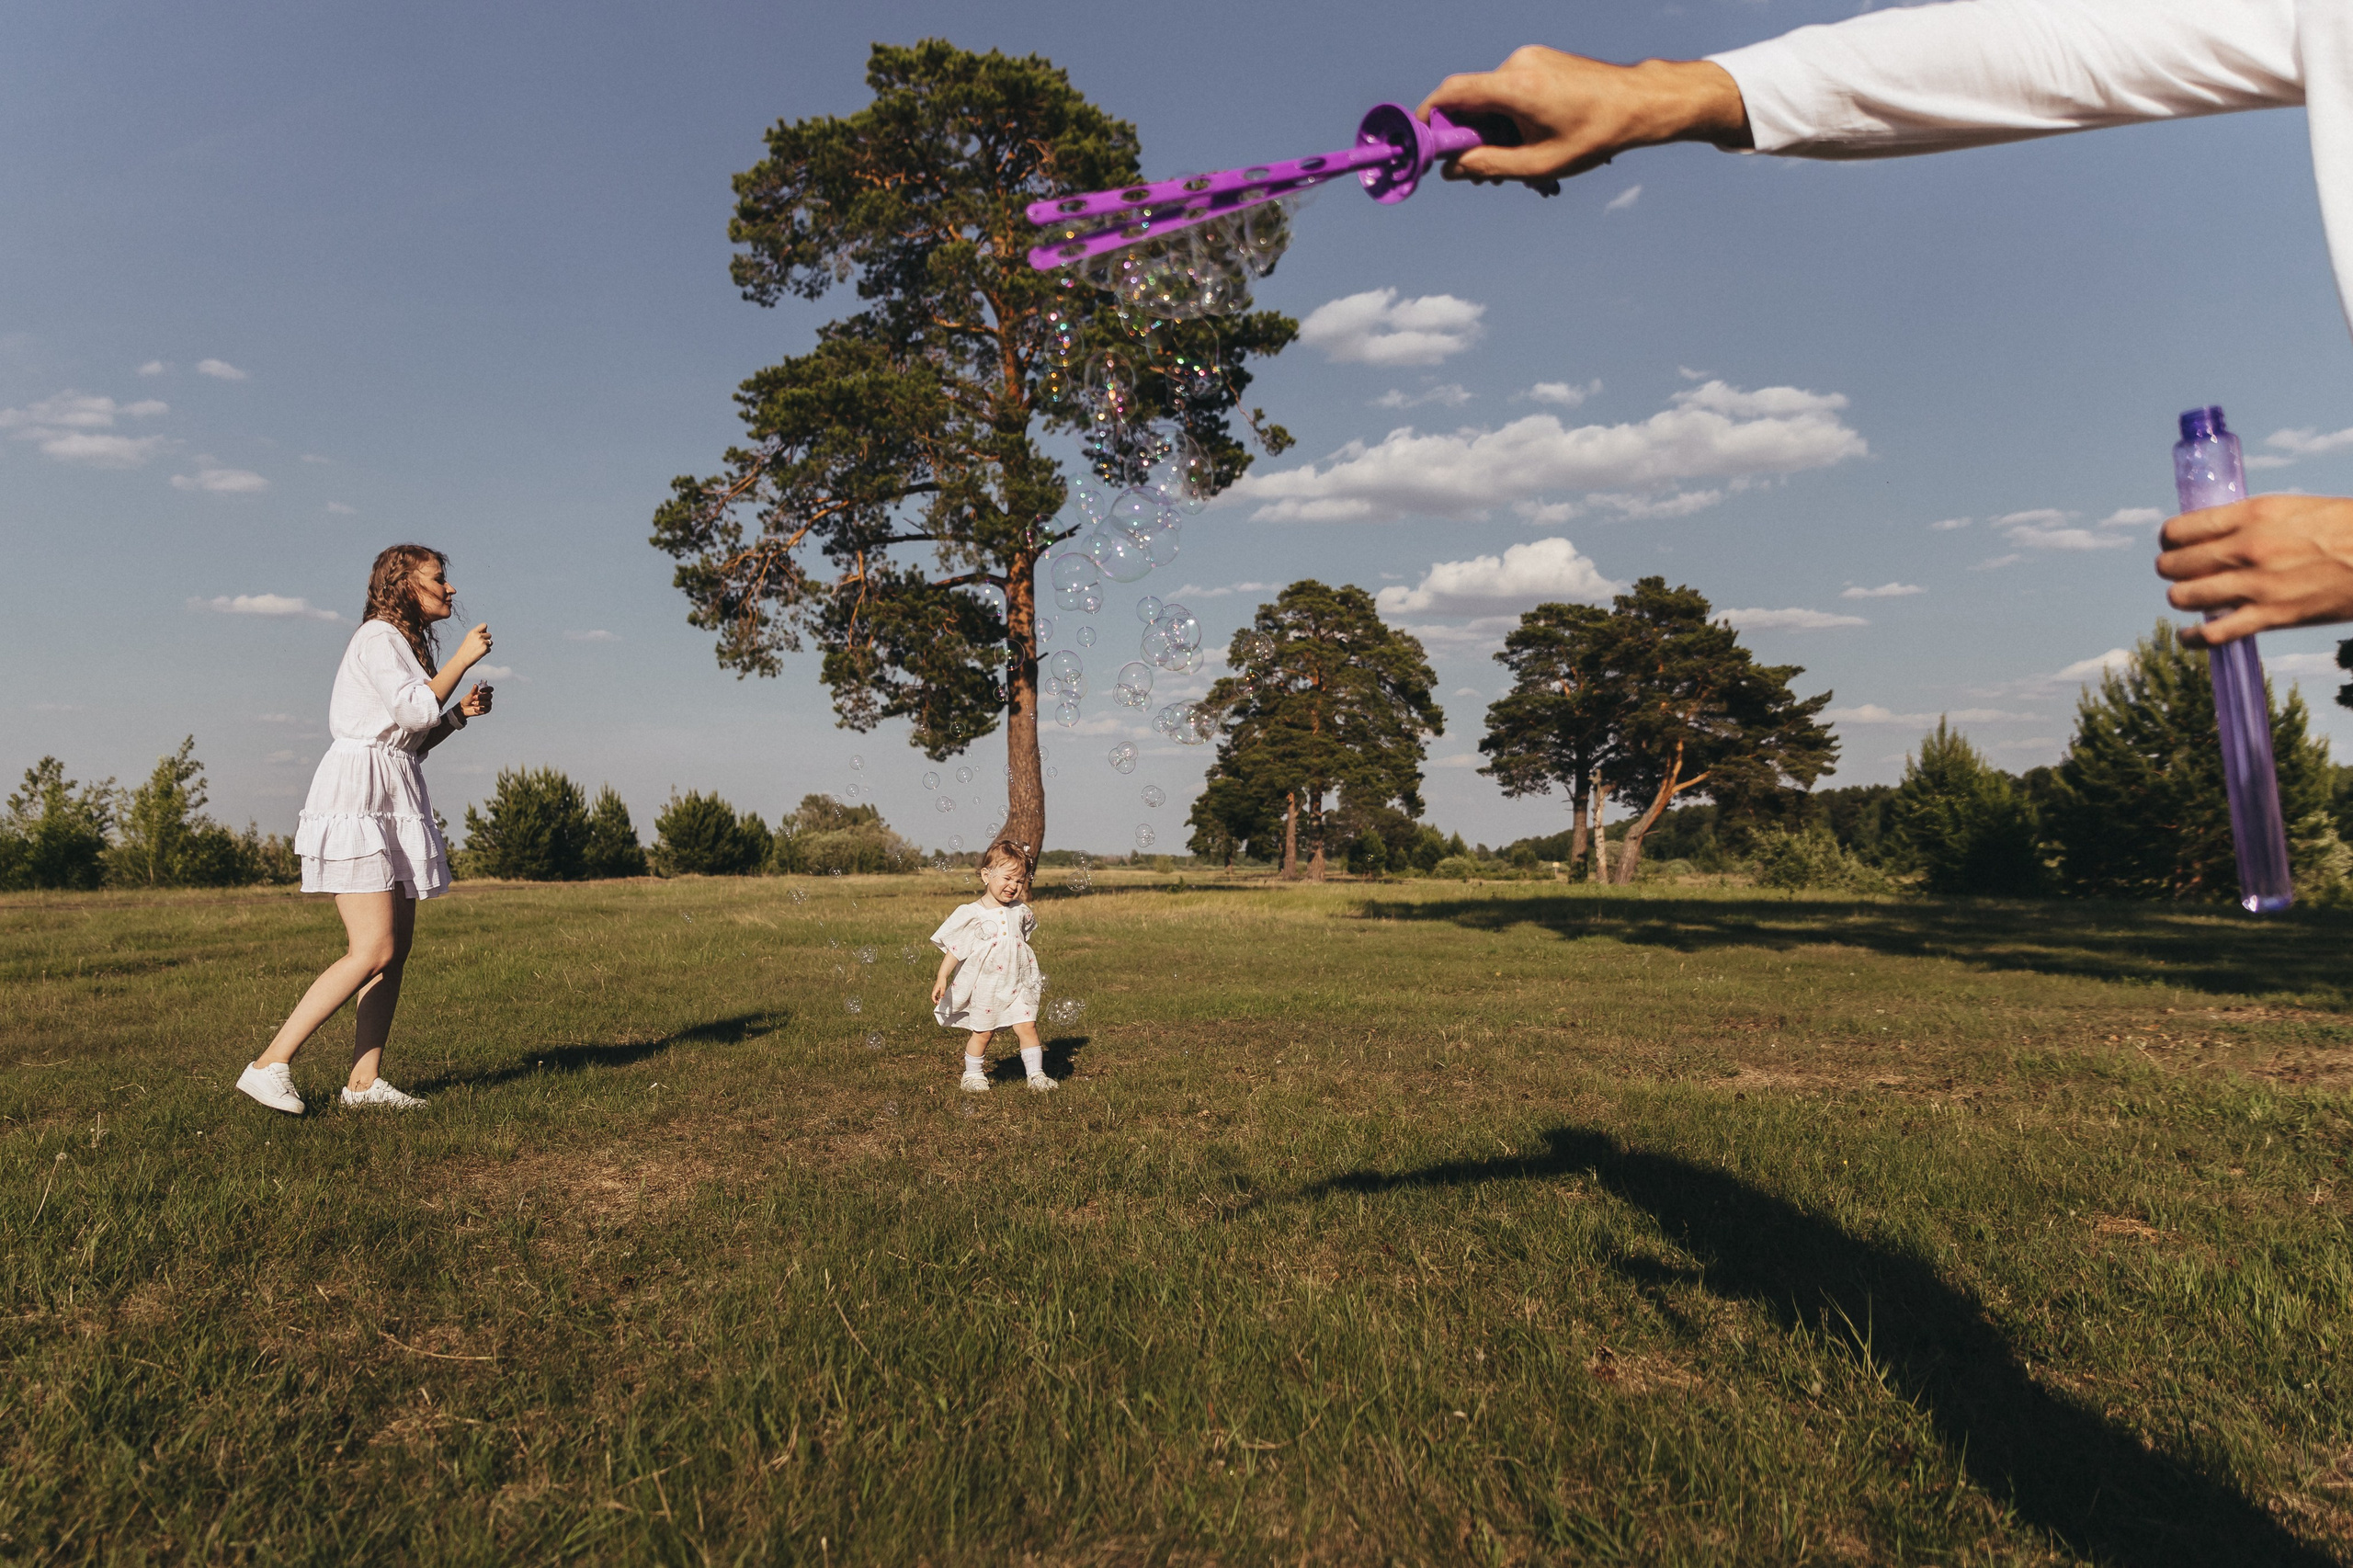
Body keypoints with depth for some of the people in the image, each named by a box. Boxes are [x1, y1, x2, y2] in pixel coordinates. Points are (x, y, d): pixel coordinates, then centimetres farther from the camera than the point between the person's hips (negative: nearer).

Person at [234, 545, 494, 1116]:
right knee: (373, 951, -15)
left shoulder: (405, 643, 22)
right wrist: (461, 660, -9)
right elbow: (413, 710, -19)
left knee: (397, 947, 4)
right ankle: (270, 1065, -8)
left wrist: (461, 712, 10)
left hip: (394, 804, 10)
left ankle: (364, 1079, 6)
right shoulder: (378, 636, -6)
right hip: (358, 795, -10)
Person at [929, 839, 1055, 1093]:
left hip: (1017, 986, 3)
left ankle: (1036, 1075, 6)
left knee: (1027, 1026, -3)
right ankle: (973, 1075, 25)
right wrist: (942, 977, -16)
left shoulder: (1020, 911, 3)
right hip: (984, 987, -3)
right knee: (982, 1032, 7)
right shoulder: (972, 914, -12)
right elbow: (955, 948, -10)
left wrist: (1033, 976, 28)